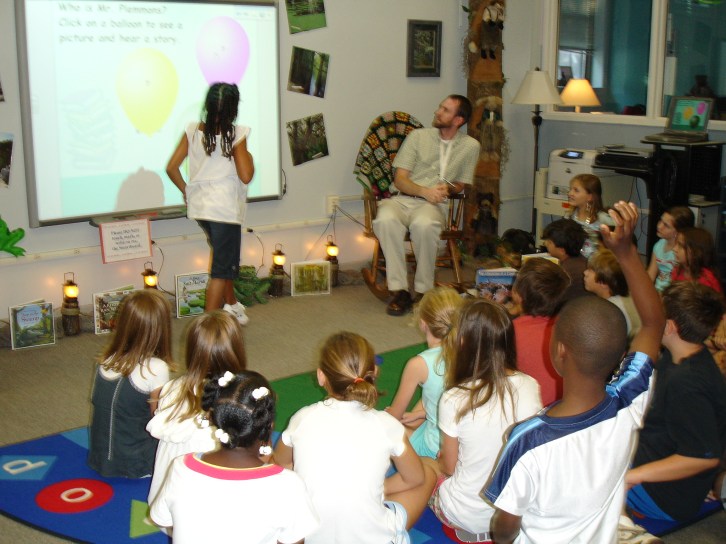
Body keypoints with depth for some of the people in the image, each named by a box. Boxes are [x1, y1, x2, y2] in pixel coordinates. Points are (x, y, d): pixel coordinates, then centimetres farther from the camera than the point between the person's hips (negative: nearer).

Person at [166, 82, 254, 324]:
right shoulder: (236, 134, -13)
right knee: (222, 269, 1)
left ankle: (231, 305, 43)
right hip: (225, 208, -7)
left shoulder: (193, 131, 1)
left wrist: (186, 190, 14)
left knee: (225, 256, 28)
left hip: (199, 205, 7)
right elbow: (245, 175, -18)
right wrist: (249, 156, 1)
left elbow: (171, 168, 0)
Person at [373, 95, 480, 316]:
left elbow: (460, 185, 19)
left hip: (432, 205, -1)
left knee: (423, 224, -39)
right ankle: (399, 290, -29)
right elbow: (400, 179, 4)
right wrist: (425, 191, -15)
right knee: (386, 220, -36)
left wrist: (447, 188, -5)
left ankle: (423, 290, -22)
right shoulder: (418, 136, 10)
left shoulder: (470, 146, 11)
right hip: (402, 199, 1)